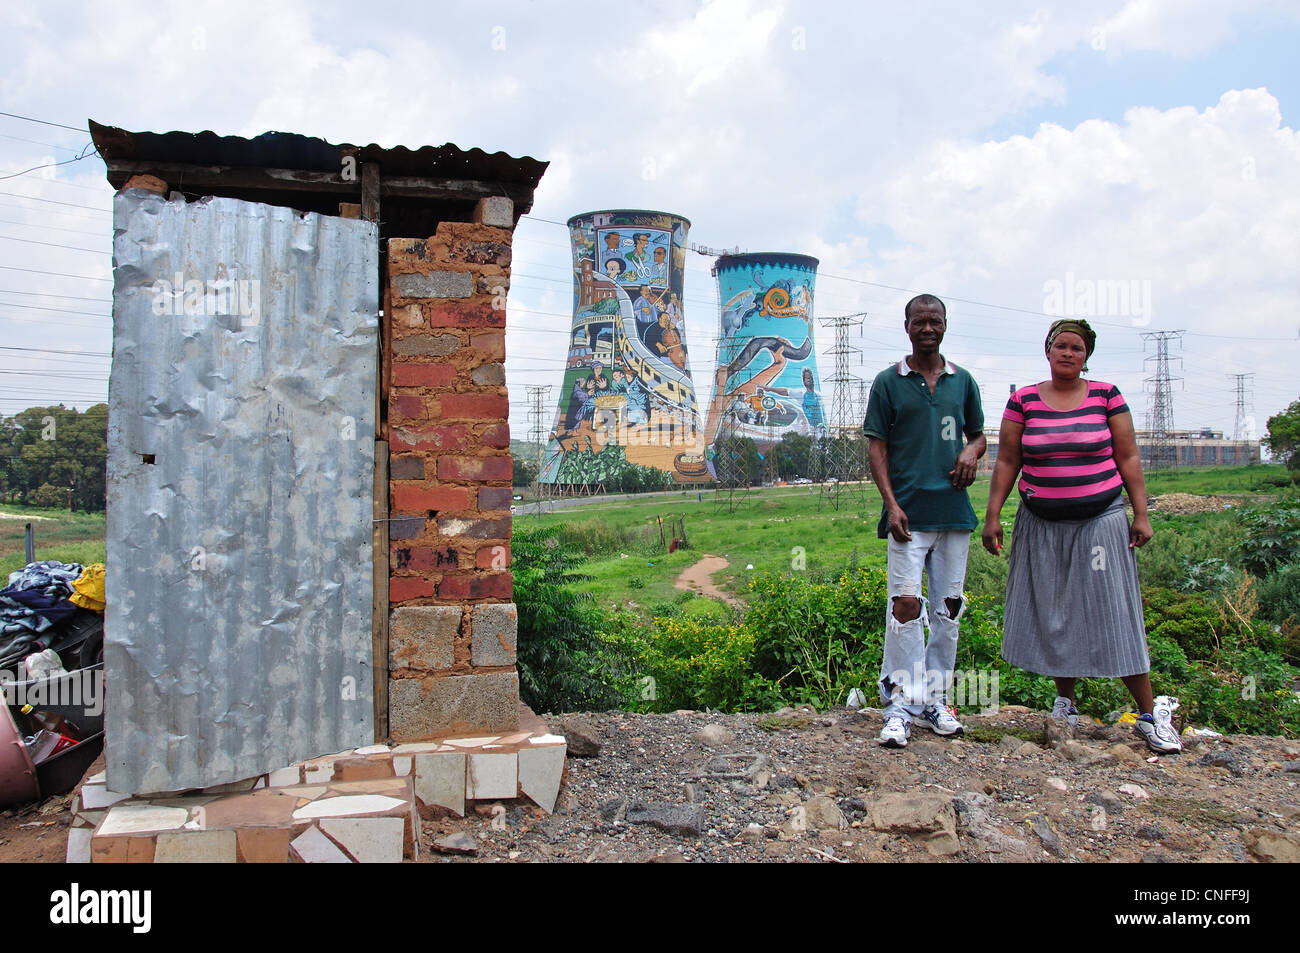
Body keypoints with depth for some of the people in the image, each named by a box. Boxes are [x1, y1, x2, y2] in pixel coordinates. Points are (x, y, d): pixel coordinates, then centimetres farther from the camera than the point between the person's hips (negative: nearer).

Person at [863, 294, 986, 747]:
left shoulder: (963, 381, 13)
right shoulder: (888, 382, 3)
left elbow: (977, 434, 23)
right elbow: (877, 447, 0)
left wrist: (971, 451, -2)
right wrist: (891, 503, -10)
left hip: (954, 510, 4)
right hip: (909, 512, -4)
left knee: (948, 606, 8)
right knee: (905, 603, -12)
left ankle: (936, 698, 20)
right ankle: (899, 706, -4)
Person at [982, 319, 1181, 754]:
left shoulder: (1107, 396, 1)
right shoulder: (1023, 401, 2)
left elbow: (1128, 458, 3)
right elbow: (1006, 462, 3)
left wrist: (1141, 513, -3)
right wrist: (992, 516, -2)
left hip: (1100, 519, -1)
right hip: (1041, 524, 1)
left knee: (1113, 613, -2)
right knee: (1052, 614, 7)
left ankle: (1150, 713, 6)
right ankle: (1065, 701, 23)